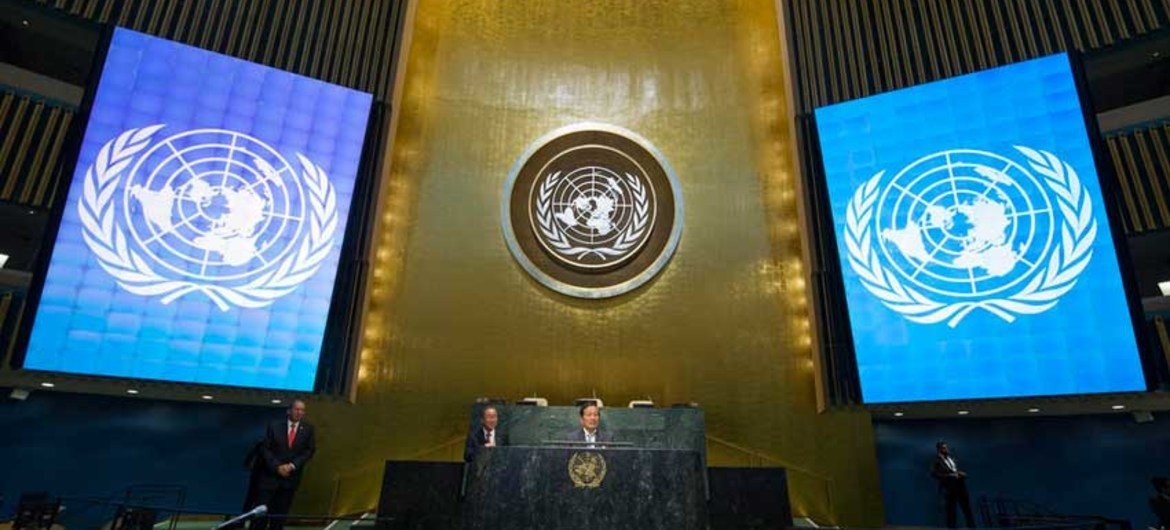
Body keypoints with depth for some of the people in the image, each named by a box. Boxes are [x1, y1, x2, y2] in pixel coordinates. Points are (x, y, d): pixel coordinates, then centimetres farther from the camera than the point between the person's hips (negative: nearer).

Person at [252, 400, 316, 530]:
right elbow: (265, 448, -2)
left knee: (281, 512, 6)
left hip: (291, 477, 1)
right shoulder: (274, 426, -1)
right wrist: (277, 466, -12)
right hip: (271, 474, -1)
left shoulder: (308, 429, 2)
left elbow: (310, 450, -1)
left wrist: (292, 465, -12)